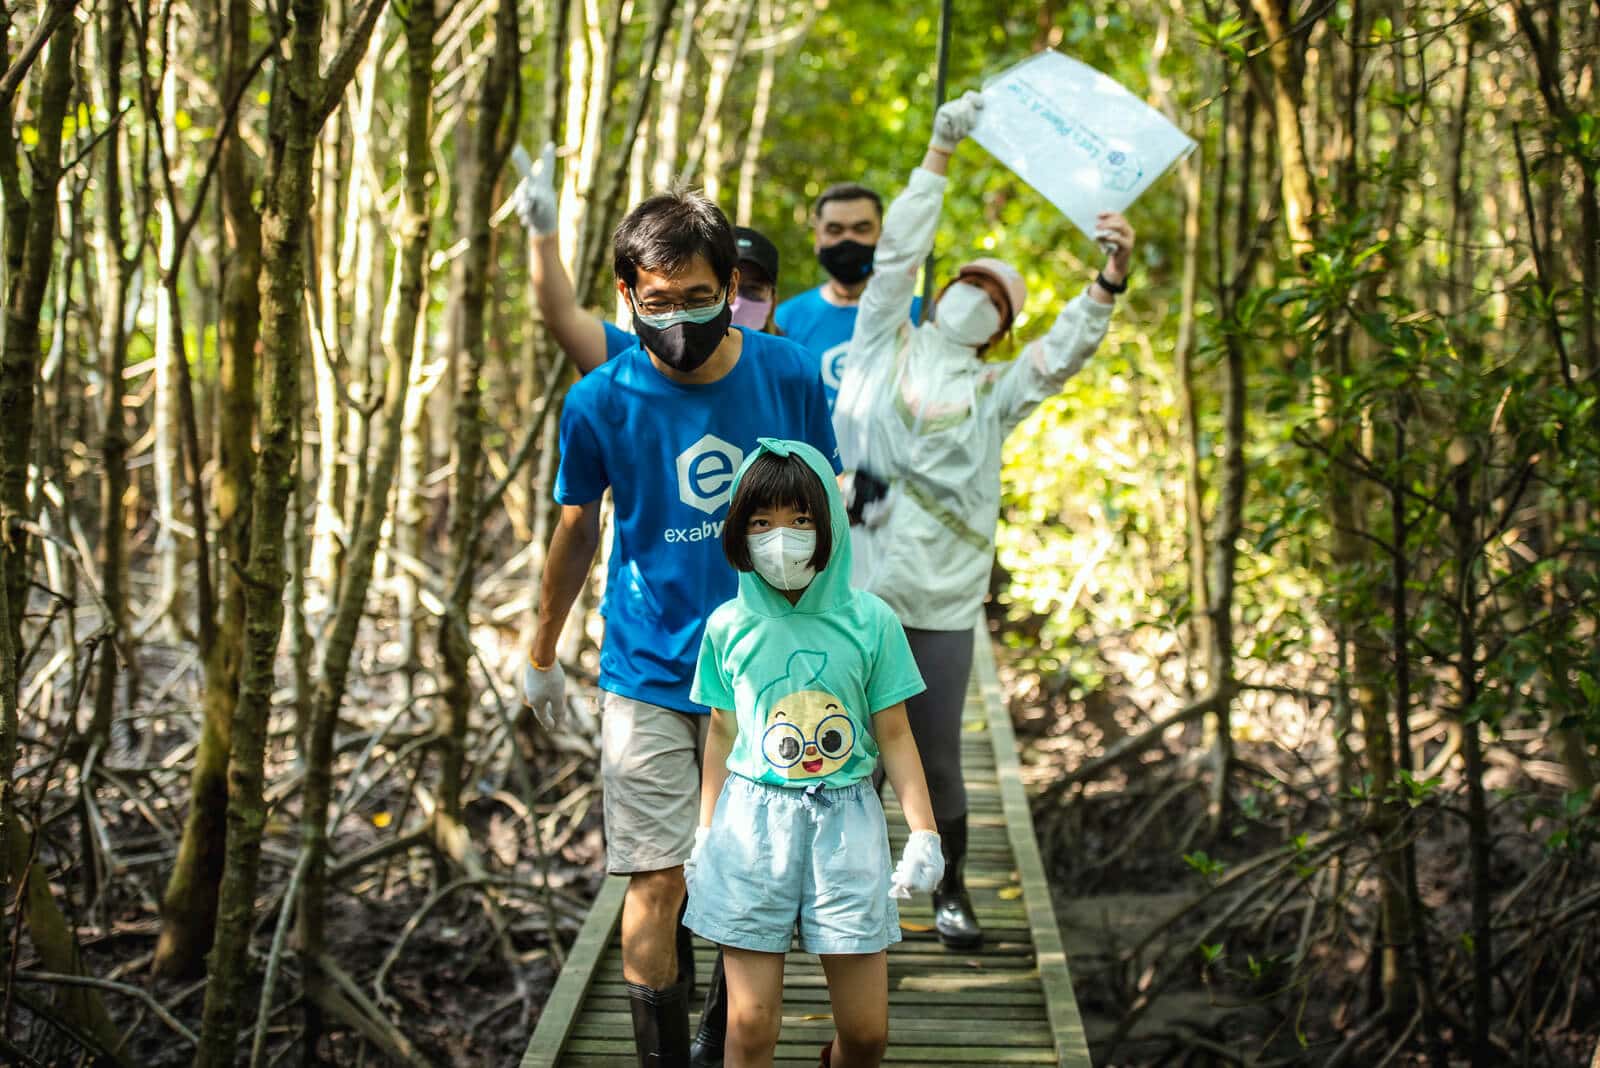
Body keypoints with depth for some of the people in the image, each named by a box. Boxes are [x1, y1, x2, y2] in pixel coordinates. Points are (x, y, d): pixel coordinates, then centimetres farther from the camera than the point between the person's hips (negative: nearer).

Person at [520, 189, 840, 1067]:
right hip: (649, 675, -1)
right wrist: (541, 655, 17)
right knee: (658, 879, -3)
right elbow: (577, 531, 6)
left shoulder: (789, 376, -8)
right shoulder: (601, 402, -10)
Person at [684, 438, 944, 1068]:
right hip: (751, 821, 0)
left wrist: (923, 833, -1)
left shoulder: (870, 621, -3)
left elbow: (894, 736, 3)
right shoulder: (728, 627, 0)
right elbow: (722, 735, 10)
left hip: (845, 819, 0)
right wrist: (705, 835, 11)